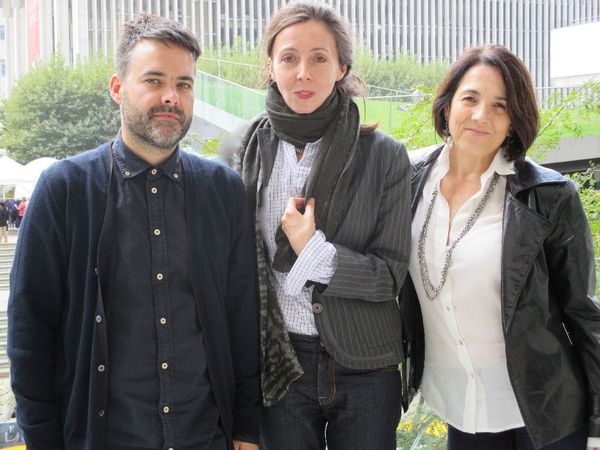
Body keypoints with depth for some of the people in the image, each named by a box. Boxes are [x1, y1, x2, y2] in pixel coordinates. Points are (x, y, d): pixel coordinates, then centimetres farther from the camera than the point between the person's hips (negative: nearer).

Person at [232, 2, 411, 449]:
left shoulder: (384, 155, -7)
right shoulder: (251, 151, -1)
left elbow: (390, 275, -7)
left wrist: (314, 251, -20)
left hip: (365, 366, -1)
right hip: (279, 362, 1)